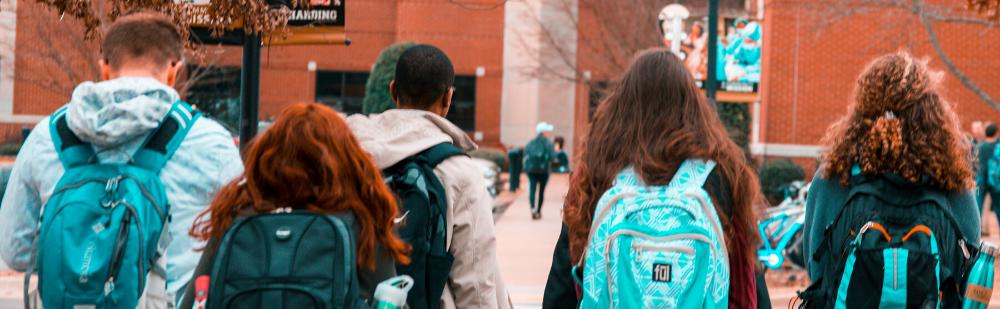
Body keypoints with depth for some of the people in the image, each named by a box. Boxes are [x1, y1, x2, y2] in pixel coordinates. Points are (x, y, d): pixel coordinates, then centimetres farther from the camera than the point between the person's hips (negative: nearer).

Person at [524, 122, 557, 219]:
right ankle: (538, 212, 17)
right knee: (541, 190, 12)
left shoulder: (530, 143, 7)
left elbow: (525, 155, 2)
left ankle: (533, 208, -26)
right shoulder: (548, 143, -4)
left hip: (531, 169, 2)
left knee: (532, 189, -2)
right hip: (543, 169, -2)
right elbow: (552, 157, -11)